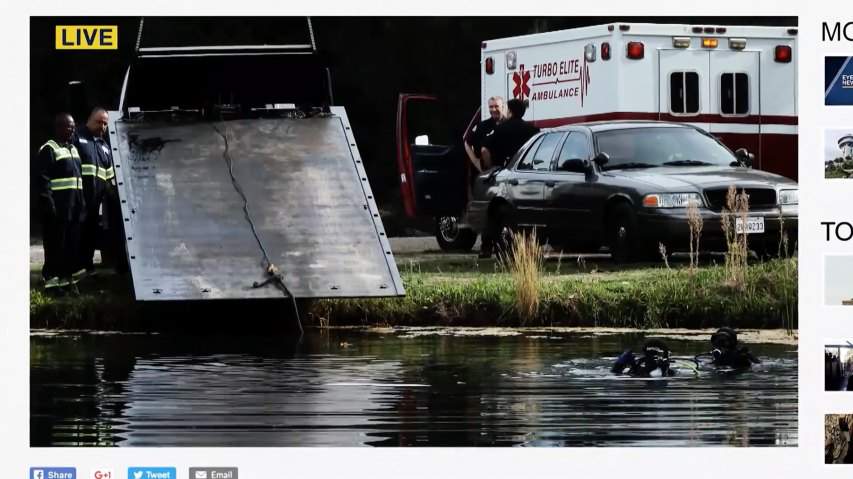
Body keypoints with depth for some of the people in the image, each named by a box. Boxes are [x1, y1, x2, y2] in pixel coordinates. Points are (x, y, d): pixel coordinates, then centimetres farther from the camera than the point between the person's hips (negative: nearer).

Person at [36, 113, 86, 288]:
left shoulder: (73, 149, 20)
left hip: (74, 206, 8)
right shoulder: (49, 149, -7)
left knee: (72, 242, 9)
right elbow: (42, 179, -14)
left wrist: (81, 202, 19)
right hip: (58, 206, -8)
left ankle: (67, 274, 15)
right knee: (56, 242, -8)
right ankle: (51, 277, -5)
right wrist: (48, 203, -21)